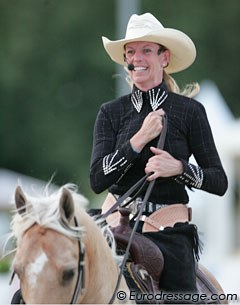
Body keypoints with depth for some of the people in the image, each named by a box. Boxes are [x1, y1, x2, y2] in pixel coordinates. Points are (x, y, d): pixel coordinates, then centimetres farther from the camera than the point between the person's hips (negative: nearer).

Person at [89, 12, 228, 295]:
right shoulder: (111, 112, 7)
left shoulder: (190, 111, 2)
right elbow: (97, 181, -4)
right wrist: (139, 139, -12)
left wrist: (179, 168, -15)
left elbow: (219, 182, 2)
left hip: (170, 230, -1)